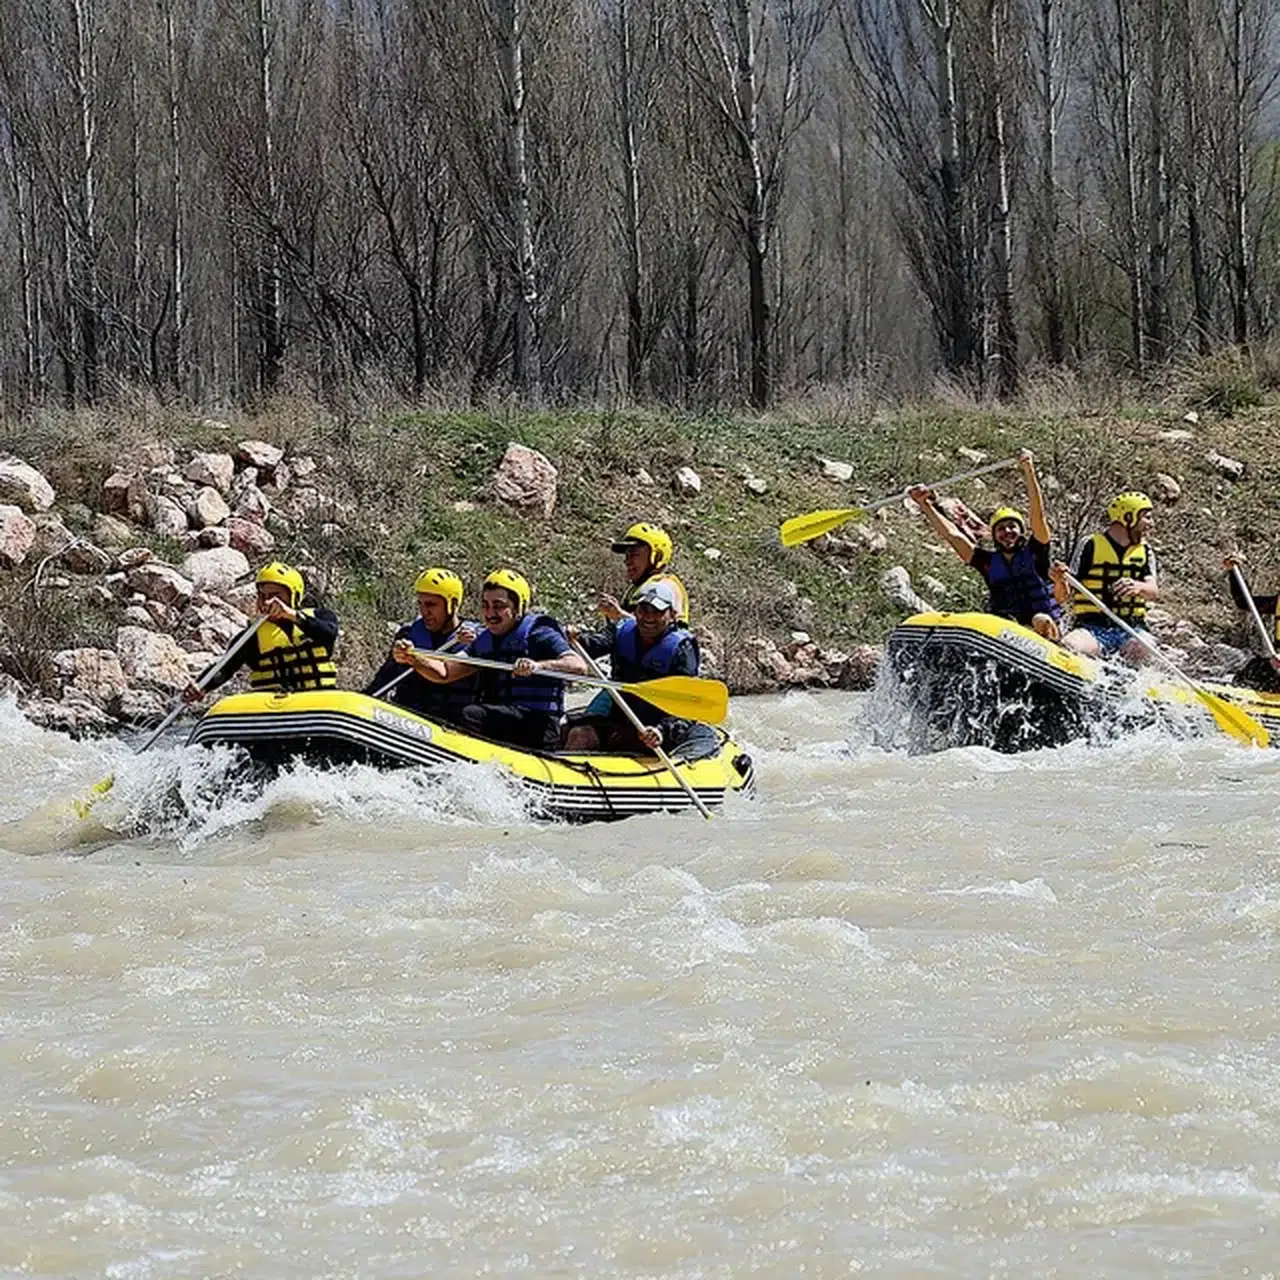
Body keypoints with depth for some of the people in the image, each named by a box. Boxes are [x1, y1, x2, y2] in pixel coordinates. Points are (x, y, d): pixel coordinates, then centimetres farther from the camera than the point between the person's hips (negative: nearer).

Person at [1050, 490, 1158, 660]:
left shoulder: (1144, 552, 15)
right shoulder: (1091, 546, 4)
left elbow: (1153, 592, -4)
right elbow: (1063, 597, 1)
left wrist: (1138, 587, -29)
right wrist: (1060, 582, -24)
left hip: (1130, 629, 4)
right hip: (1092, 627, -4)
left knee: (1141, 649, -34)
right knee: (1068, 648, -39)